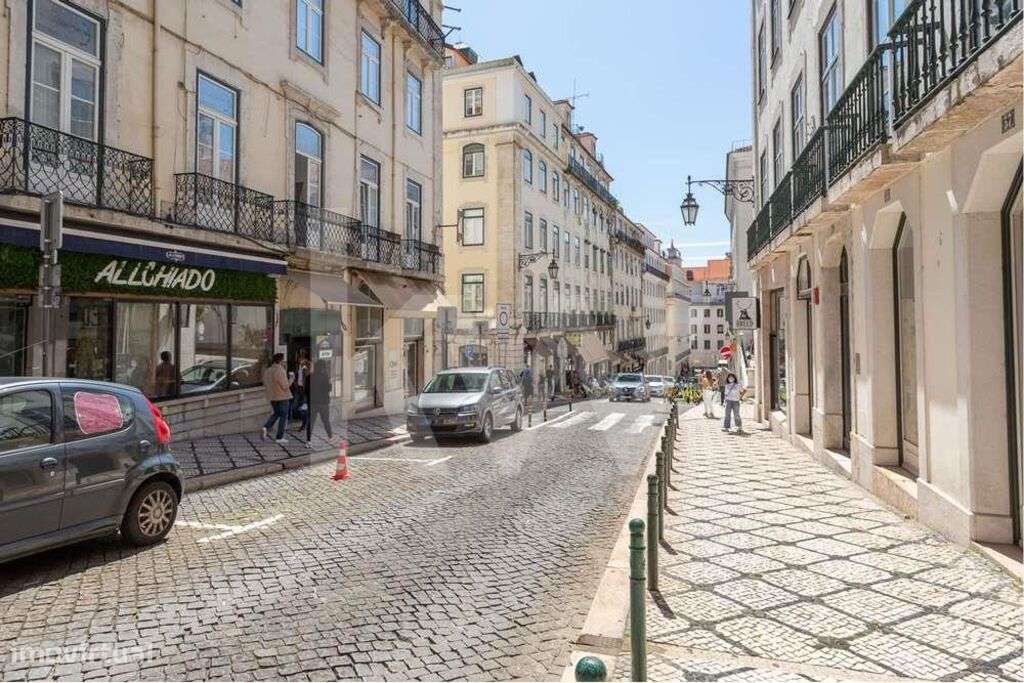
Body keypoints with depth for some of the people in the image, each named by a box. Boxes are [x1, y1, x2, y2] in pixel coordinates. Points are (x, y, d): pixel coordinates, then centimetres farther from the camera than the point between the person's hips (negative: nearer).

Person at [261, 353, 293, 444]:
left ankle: (267, 427, 1)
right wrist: (291, 381, -2)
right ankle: (279, 437, 4)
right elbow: (285, 386, -17)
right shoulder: (281, 371, -17)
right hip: (282, 396, -7)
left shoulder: (267, 371, 5)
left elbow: (265, 385, 12)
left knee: (276, 413, 24)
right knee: (283, 416, 4)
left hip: (272, 397, 7)